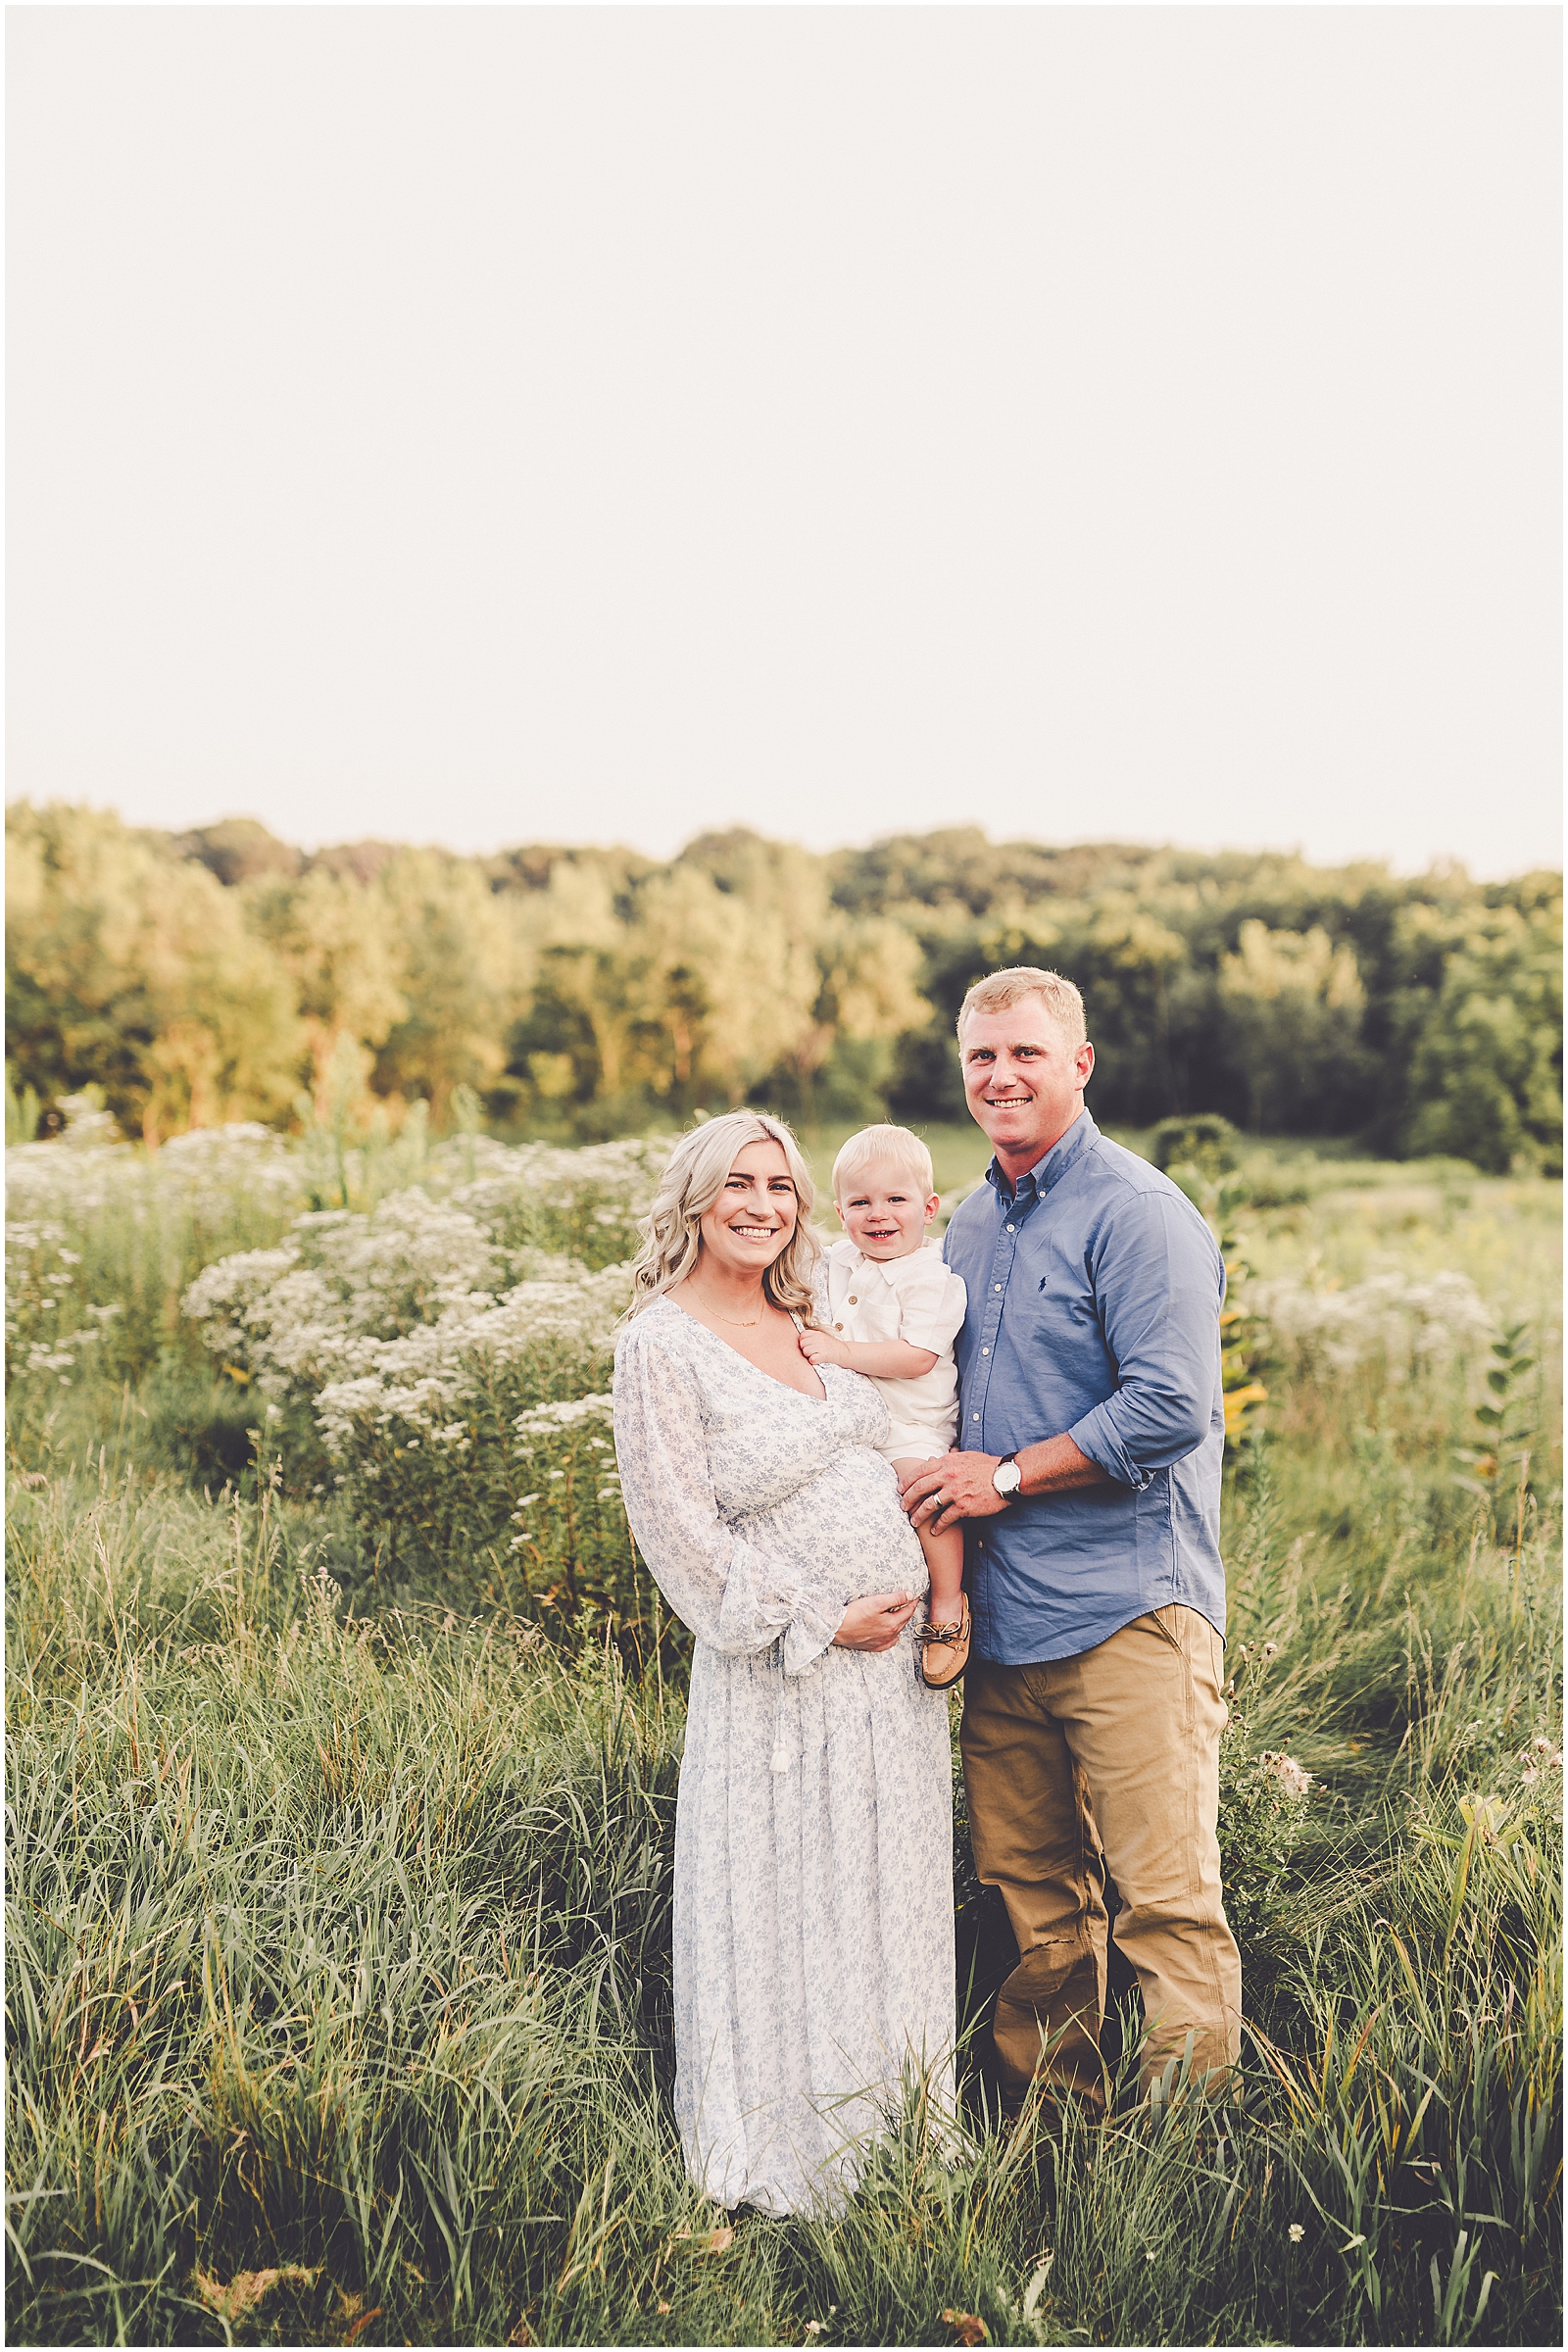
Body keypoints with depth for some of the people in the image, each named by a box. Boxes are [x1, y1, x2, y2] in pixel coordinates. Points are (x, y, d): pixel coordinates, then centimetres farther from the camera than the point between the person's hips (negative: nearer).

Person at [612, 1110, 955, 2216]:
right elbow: (685, 1536, -15)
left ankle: (894, 2122, 32)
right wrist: (822, 1621, -14)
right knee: (788, 1909, 4)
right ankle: (789, 2165, 22)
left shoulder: (810, 1320, 9)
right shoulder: (662, 1345, -13)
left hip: (896, 1654, 7)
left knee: (892, 1901, 15)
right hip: (785, 1671, -7)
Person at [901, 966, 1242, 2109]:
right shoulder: (971, 1222, 17)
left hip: (1127, 1609, -7)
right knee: (1031, 1886, 14)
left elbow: (1169, 1409, -18)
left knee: (1165, 1897, -5)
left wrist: (1006, 1476, -12)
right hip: (1002, 1613, 8)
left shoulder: (1136, 1213, -9)